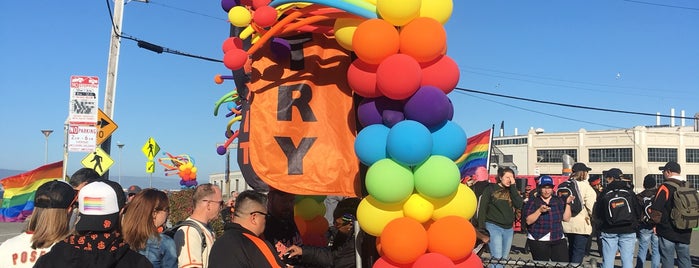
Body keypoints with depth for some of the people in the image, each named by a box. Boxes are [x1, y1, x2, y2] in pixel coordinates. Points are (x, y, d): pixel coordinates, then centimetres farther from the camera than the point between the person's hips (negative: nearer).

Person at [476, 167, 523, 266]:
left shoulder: (512, 191, 11)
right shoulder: (491, 189, -2)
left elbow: (519, 205, -7)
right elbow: (482, 208, -5)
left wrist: (513, 186, -7)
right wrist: (482, 229, -11)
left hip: (509, 229, 5)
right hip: (493, 227, -5)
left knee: (504, 259, 12)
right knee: (496, 258, -14)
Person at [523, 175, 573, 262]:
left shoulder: (558, 200, 10)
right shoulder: (533, 201, -2)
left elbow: (566, 218, 6)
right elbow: (528, 221, -9)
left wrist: (568, 203, -4)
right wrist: (540, 210, -21)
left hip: (558, 239, 3)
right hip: (538, 241, -3)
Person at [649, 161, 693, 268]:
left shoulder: (665, 187, -13)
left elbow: (656, 209, -15)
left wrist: (656, 223, -1)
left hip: (667, 231, -6)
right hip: (685, 232, 6)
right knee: (685, 259, 12)